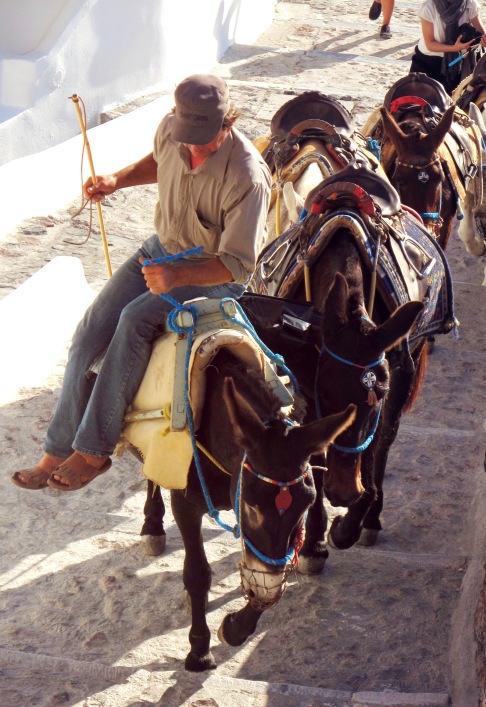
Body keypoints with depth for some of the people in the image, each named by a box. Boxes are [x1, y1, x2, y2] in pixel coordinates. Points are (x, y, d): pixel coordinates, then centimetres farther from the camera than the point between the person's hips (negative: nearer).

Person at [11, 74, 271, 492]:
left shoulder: (246, 178, -30)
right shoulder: (171, 131, -11)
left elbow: (238, 264, -26)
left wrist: (177, 276, -38)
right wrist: (117, 181, -1)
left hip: (215, 277, -7)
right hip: (161, 249, 7)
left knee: (136, 319, -30)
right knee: (92, 330, -7)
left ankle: (94, 450, -20)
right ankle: (59, 450, 4)